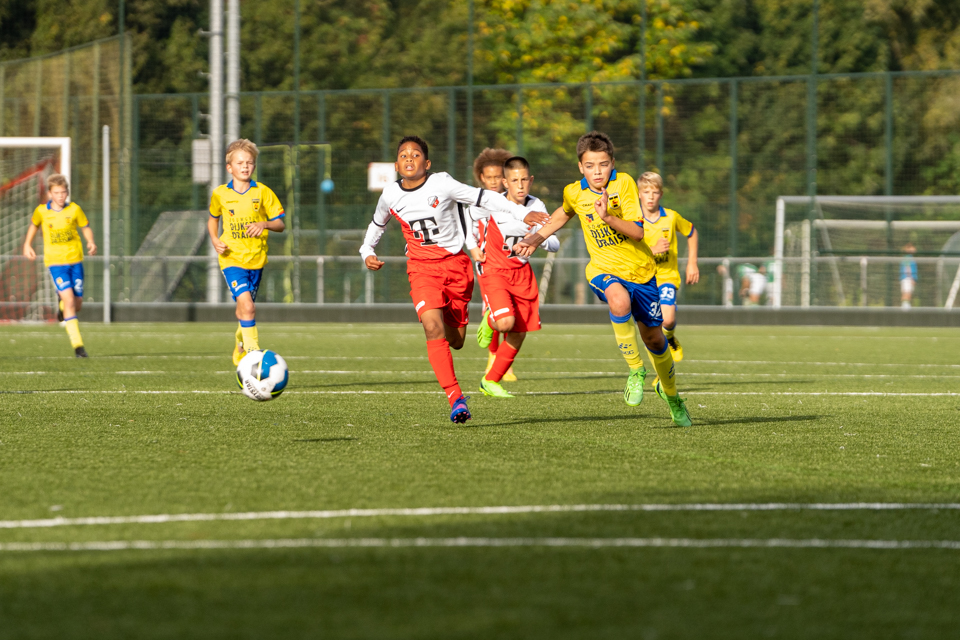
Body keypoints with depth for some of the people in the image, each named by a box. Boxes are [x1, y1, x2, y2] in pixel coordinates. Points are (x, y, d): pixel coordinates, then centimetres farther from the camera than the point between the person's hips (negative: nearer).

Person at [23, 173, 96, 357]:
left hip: (75, 260, 2)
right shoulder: (41, 211, -3)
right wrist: (27, 244, 13)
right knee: (69, 299, -18)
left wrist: (91, 242, -9)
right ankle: (77, 345, -15)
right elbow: (34, 224, 18)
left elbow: (85, 227, 8)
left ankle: (62, 306, 45)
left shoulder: (74, 209, -3)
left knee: (77, 304, 6)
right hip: (55, 262, -2)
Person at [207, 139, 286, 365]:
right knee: (247, 306, -21)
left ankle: (241, 345, 43)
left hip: (256, 259, 2)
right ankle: (254, 354, -22)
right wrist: (215, 240, 1)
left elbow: (280, 224, 0)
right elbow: (213, 219, 20)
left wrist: (265, 224, -21)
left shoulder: (263, 192, -1)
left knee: (244, 308, 15)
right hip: (231, 258, -2)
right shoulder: (220, 194, 1)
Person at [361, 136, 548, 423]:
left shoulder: (442, 184, -9)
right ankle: (455, 398, -25)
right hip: (422, 267, 1)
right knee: (432, 327, -24)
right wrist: (367, 252, 7)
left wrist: (522, 213, -11)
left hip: (455, 263, 0)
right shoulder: (391, 195, 1)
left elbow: (482, 197, -5)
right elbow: (378, 224, 21)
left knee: (455, 340, 4)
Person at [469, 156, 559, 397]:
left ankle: (490, 381, 23)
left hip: (522, 273, 4)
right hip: (494, 271, -4)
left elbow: (554, 243, -5)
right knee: (506, 322, -26)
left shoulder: (537, 207, -5)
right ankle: (489, 321, 12)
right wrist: (472, 247, -1)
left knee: (518, 335, 6)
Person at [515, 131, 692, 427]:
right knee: (619, 300, -36)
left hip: (641, 270, 0)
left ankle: (670, 392, 40)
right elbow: (564, 214, 20)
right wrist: (537, 238, 16)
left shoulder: (624, 183, -15)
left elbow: (637, 232, -21)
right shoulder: (574, 193, -7)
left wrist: (608, 217, -35)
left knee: (654, 338, 10)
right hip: (603, 269, 0)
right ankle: (636, 370, -18)